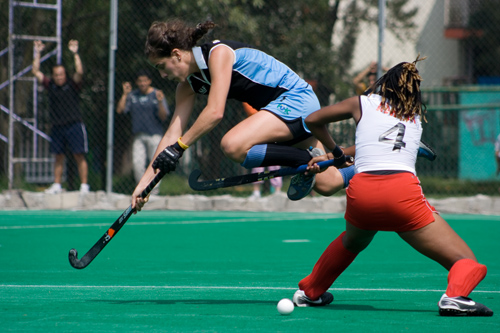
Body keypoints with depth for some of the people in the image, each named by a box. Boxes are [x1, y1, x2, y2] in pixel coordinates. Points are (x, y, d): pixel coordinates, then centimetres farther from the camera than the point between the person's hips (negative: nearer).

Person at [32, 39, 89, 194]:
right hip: (57, 127, 4)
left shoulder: (72, 84, -1)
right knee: (58, 157, 7)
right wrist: (37, 53, 6)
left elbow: (79, 72, -17)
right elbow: (36, 72, 9)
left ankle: (84, 185, -6)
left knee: (79, 156, -6)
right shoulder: (50, 85, 9)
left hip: (74, 125, -4)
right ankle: (57, 185, 12)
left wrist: (75, 54, -18)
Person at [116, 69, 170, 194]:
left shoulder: (157, 94, -1)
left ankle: (154, 191, 3)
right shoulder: (132, 95, 10)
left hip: (154, 135, -4)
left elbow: (163, 117, -8)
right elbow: (119, 110, 3)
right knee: (137, 164, -2)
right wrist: (125, 94, -3)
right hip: (138, 136, 4)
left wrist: (160, 102, -24)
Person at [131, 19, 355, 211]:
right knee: (326, 185, 9)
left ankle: (306, 159, -14)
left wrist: (179, 147, -24)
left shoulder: (218, 53, -19)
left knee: (233, 145, -28)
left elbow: (215, 113, -28)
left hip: (296, 99, -9)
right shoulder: (188, 86, 7)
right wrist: (144, 182, 0)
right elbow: (173, 133, 5)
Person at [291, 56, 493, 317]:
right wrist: (332, 157, 44)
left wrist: (334, 152, 45)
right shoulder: (416, 116, 25)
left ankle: (309, 292, 50)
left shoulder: (362, 104, 20)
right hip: (403, 192, -2)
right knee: (467, 263, -3)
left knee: (350, 243, 38)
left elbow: (312, 121, 30)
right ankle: (455, 295, -35)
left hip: (361, 191, 2)